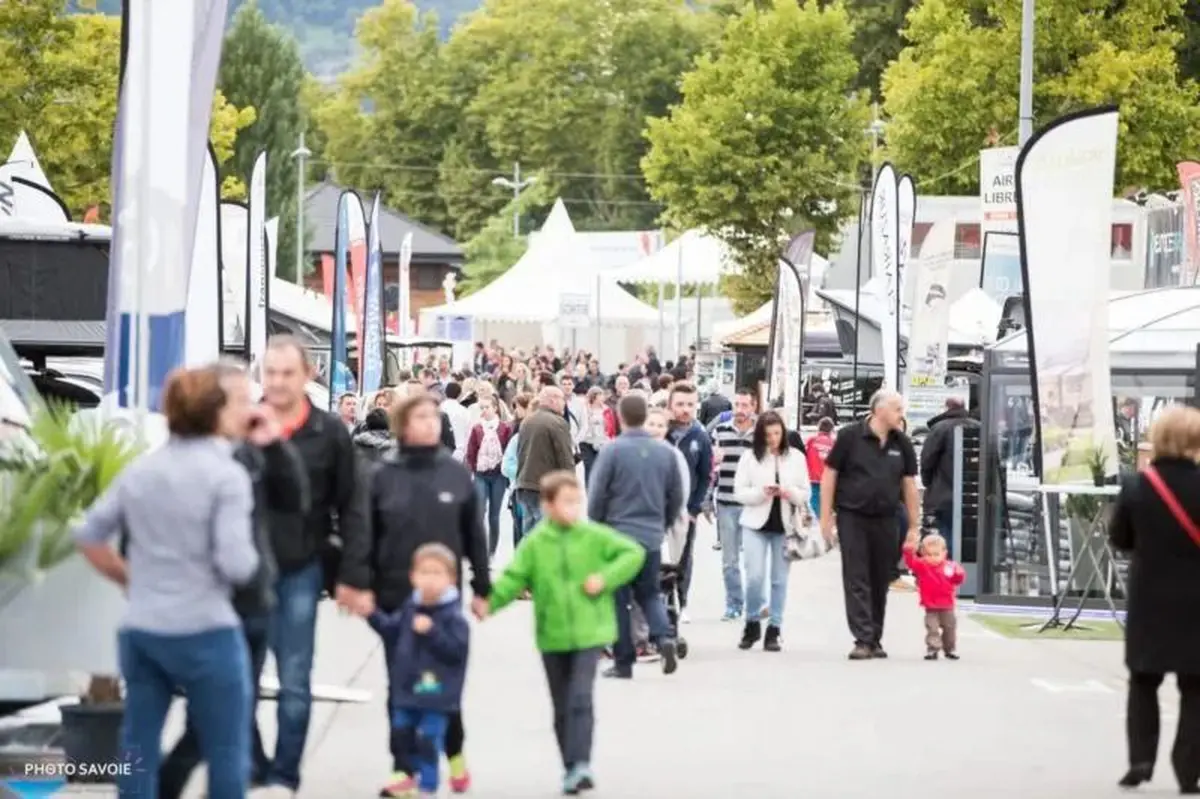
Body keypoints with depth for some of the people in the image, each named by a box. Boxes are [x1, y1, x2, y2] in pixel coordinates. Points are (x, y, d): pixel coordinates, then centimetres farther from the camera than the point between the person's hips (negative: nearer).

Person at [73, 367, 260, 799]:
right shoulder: (227, 473, -11)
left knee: (137, 753, 11)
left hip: (139, 630, 6)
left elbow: (88, 536, 12)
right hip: (206, 632, -6)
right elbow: (237, 564, -19)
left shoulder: (140, 470, 8)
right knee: (227, 755, 4)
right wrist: (251, 561, 3)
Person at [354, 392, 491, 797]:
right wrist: (363, 585, -6)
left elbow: (474, 533, 3)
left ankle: (455, 753, 29)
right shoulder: (384, 476, -2)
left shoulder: (457, 473, 0)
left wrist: (482, 588, 3)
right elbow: (367, 535, 0)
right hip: (396, 595, 0)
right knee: (402, 685, 4)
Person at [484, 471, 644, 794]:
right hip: (553, 637, 2)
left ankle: (580, 764, -19)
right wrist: (490, 602, -20)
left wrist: (605, 578, -11)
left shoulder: (595, 536, -2)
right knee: (562, 707, 10)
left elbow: (633, 553, 0)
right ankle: (571, 768, 21)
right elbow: (514, 579, -5)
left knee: (580, 699, -16)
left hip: (589, 632, -2)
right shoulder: (534, 543, -1)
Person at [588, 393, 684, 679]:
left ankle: (623, 662, 8)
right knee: (649, 593, 18)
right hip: (652, 537, 4)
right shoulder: (665, 452, 1)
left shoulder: (613, 450, -12)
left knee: (618, 599, 6)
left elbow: (597, 496, -9)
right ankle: (664, 636, -8)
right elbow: (676, 497, 8)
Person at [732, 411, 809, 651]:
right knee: (755, 576, -9)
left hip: (785, 525, 1)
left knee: (779, 579, 5)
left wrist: (790, 493, -17)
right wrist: (761, 493, -18)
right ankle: (752, 623, 11)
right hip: (756, 524, -1)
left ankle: (774, 629, 12)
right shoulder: (749, 457, -1)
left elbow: (805, 495, 4)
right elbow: (739, 492, -2)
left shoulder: (796, 458, 2)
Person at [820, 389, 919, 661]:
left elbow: (909, 484, 10)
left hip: (885, 521, 4)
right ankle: (863, 640, -11)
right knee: (856, 580, -7)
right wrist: (826, 517, -6)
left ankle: (876, 640, 16)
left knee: (880, 582, 8)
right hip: (852, 518, -4)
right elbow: (830, 475, -3)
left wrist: (913, 526, 8)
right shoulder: (850, 436, -6)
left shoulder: (902, 444, 5)